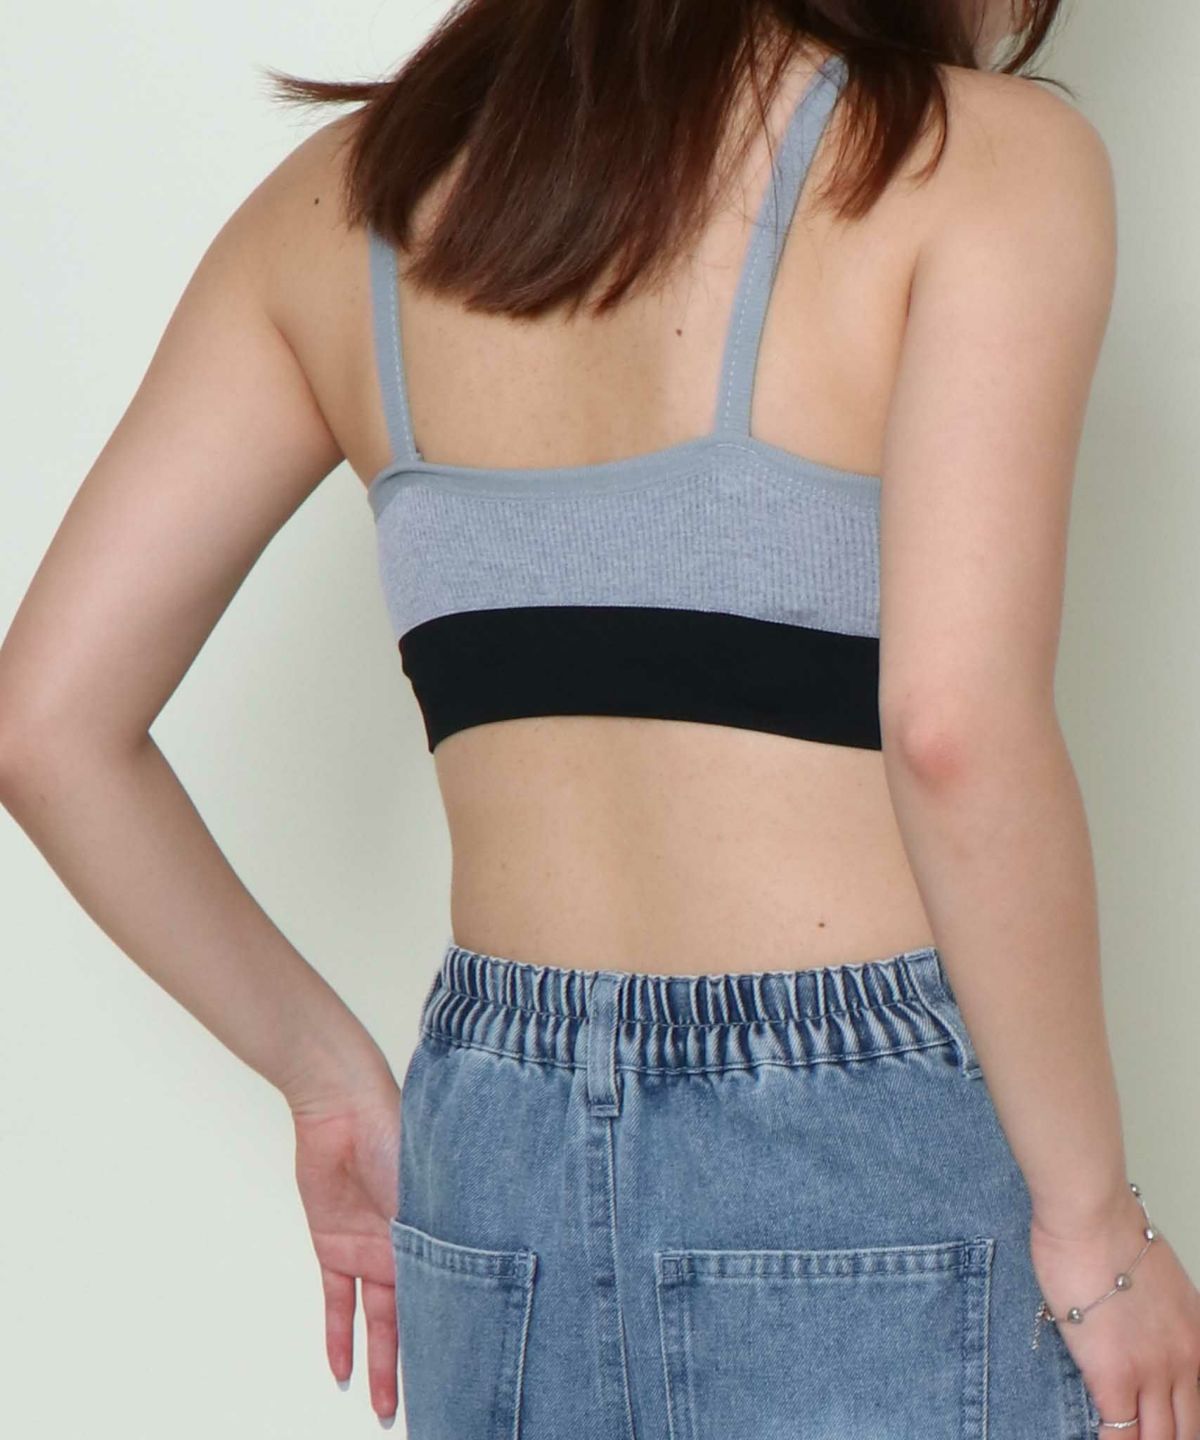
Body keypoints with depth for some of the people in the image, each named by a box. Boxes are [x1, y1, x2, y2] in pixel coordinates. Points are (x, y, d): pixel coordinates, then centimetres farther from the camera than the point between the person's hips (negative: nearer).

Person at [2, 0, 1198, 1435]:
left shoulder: (344, 195, 7)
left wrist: (330, 1075, 13)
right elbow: (956, 732, -20)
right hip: (876, 1162, -5)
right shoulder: (983, 156, -8)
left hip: (492, 1157, 5)